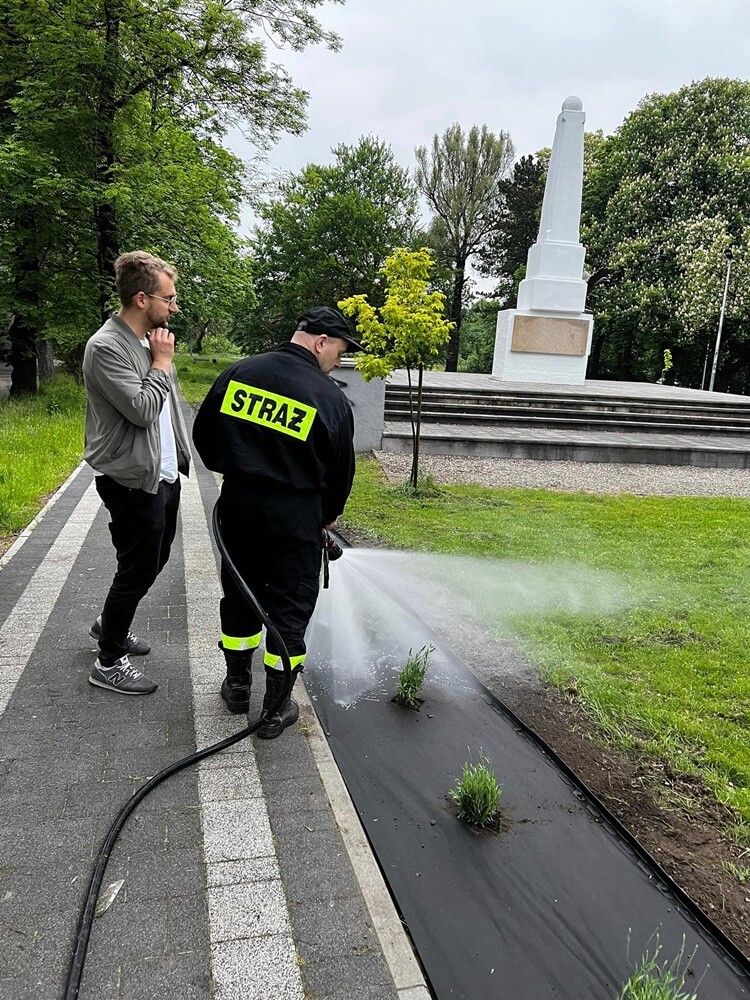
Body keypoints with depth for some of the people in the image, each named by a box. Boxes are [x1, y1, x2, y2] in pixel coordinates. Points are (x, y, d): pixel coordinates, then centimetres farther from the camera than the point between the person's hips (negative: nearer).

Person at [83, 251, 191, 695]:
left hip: (164, 474, 9)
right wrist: (162, 361, -14)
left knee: (155, 560, 22)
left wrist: (178, 456, 18)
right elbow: (142, 409, -26)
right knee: (138, 571, 2)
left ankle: (110, 623, 45)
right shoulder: (106, 347, -19)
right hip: (134, 481, -9)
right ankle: (109, 662, 21)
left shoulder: (148, 340, 9)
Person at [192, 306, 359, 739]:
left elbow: (204, 432, 10)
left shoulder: (238, 373, 2)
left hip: (238, 505, 4)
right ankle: (277, 708, 18)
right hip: (296, 514, -4)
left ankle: (238, 685, 35)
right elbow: (341, 471, 0)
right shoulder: (332, 398, -9)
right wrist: (326, 517, 17)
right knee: (290, 606, 8)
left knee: (239, 593, 20)